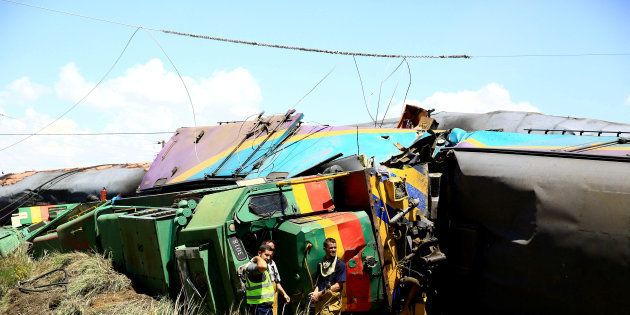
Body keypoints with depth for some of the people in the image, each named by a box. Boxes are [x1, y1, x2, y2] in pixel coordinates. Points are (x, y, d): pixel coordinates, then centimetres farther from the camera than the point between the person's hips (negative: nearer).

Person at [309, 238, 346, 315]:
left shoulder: (340, 264, -4)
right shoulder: (320, 264, 12)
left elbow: (338, 286, -8)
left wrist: (320, 293, -10)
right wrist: (315, 293, -6)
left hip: (332, 304, -4)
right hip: (319, 301, 5)